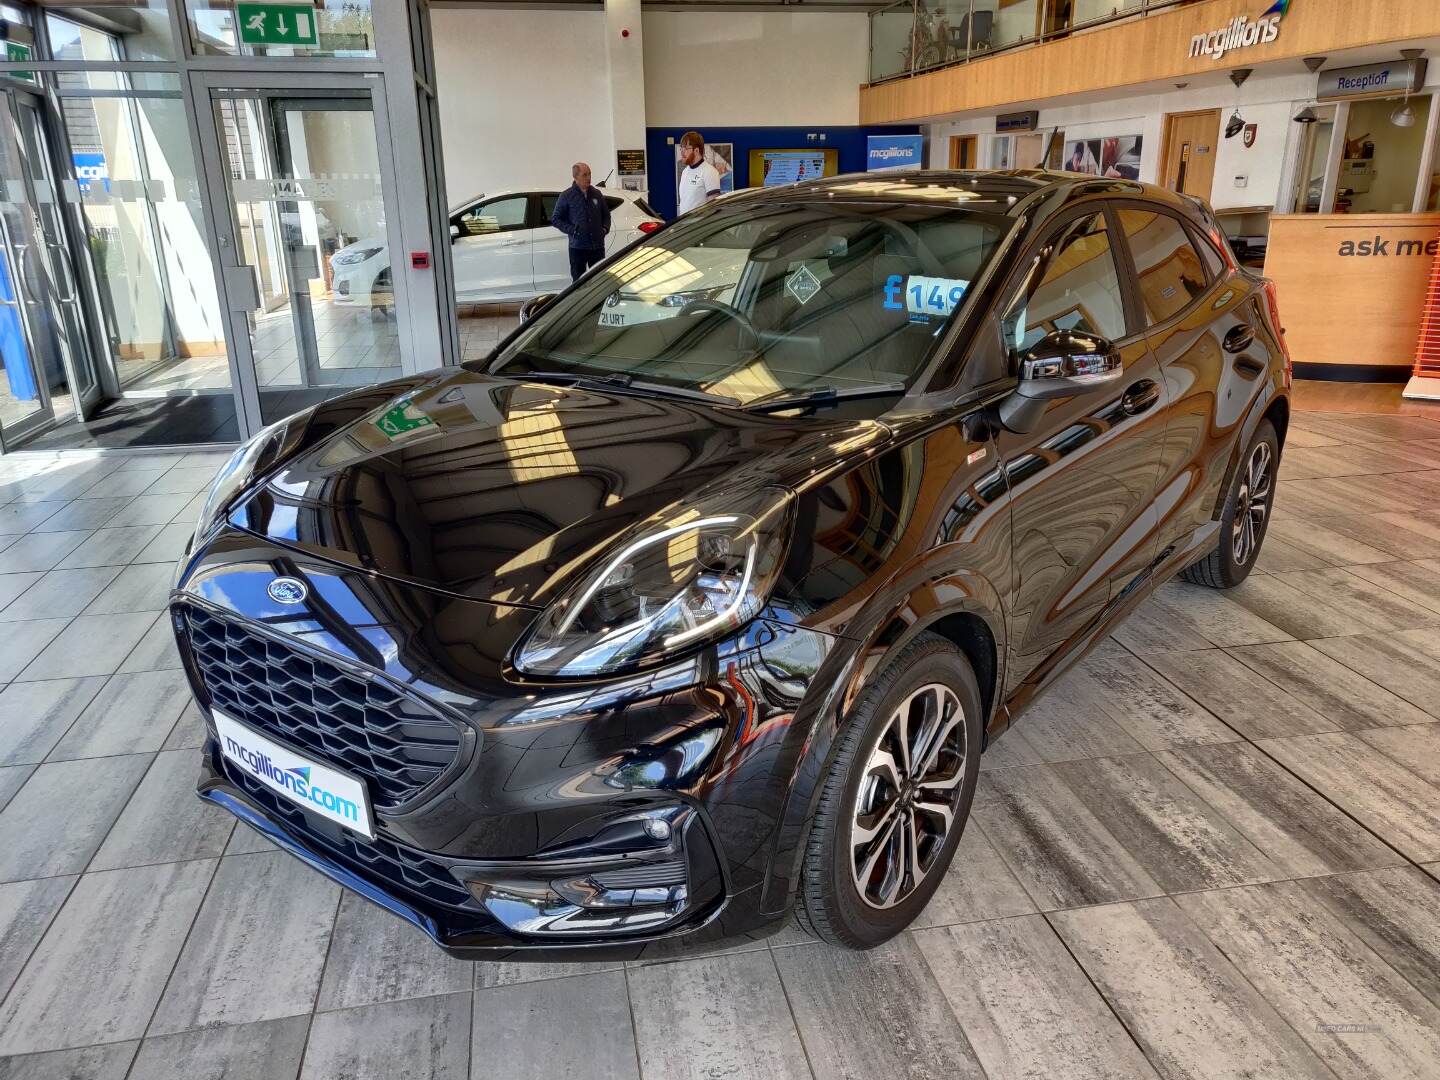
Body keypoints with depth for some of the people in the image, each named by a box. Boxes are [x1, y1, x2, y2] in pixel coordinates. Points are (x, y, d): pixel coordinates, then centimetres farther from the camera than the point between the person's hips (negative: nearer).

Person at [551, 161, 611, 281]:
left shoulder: (596, 194, 8)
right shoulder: (567, 196, -2)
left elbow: (606, 214, 21)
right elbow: (555, 219, 1)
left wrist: (605, 228, 2)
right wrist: (571, 230, -12)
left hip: (598, 246, 3)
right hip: (578, 247, -3)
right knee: (579, 280, 2)